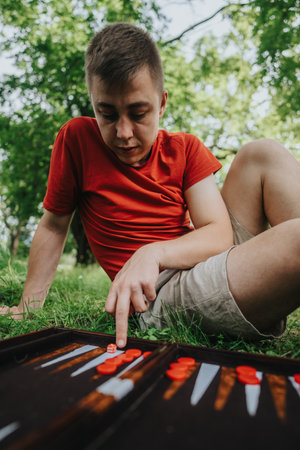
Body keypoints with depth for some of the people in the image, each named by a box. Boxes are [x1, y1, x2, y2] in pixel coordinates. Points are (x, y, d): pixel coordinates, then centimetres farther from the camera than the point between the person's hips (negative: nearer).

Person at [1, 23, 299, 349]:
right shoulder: (77, 138, -1)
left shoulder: (186, 149, 4)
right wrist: (28, 307, 1)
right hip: (162, 294, -4)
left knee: (262, 154, -8)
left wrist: (154, 253, -24)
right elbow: (53, 226, 5)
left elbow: (219, 234, -6)